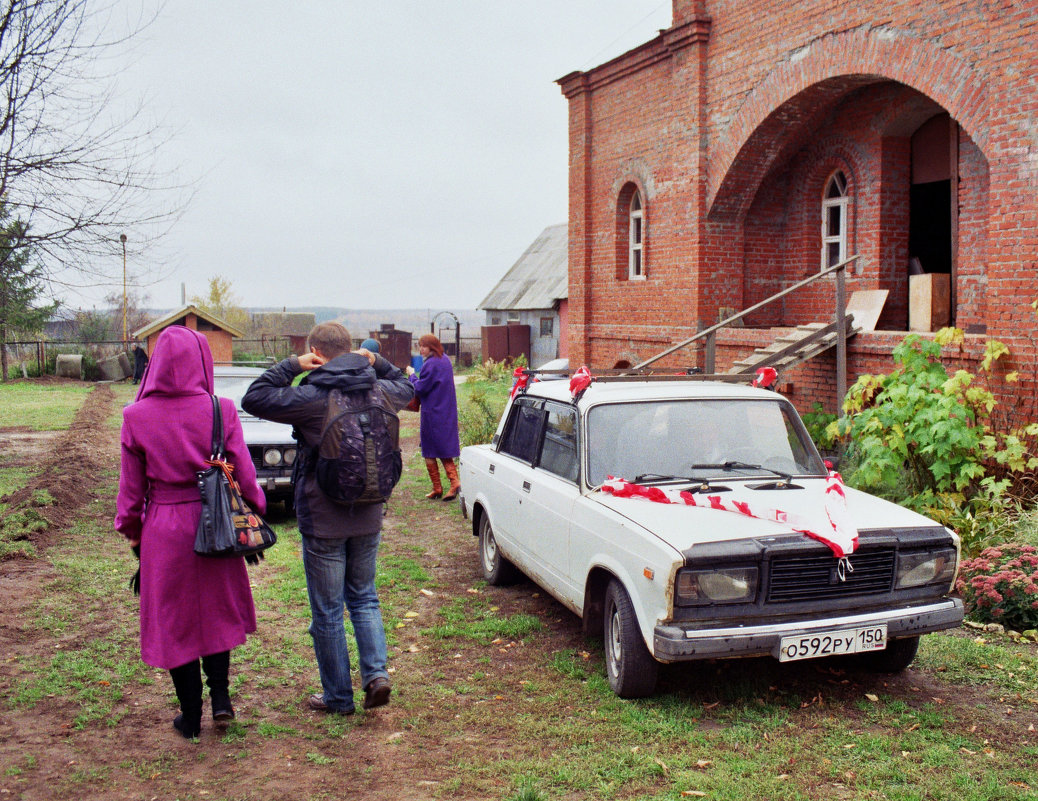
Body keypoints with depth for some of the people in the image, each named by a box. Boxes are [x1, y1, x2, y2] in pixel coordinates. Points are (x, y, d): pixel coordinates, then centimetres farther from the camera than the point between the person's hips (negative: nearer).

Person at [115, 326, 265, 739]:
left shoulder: (137, 417, -8)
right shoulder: (220, 411, -10)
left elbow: (131, 485, -1)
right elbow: (243, 473, -6)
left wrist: (131, 530, 13)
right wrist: (254, 517, 9)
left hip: (163, 528, 0)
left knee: (174, 619, 13)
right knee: (217, 608, 22)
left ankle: (191, 716, 22)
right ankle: (219, 694, 15)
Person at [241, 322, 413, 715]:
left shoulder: (310, 396, -18)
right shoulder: (379, 391, 0)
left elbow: (253, 399, -13)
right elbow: (406, 387, 23)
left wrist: (291, 365, -8)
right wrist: (376, 362, 13)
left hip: (323, 520, -5)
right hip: (369, 517, 5)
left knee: (327, 611, 8)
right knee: (364, 598, 21)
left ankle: (338, 697, 18)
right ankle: (376, 672, 5)